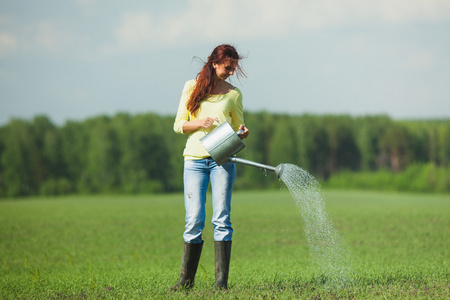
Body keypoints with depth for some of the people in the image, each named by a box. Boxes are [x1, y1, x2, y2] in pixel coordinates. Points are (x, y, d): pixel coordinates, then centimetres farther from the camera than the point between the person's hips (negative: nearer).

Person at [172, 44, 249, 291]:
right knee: (194, 219, -3)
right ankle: (186, 280, 6)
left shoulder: (233, 94, 8)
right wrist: (200, 123, -11)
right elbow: (178, 125, 7)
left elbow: (237, 129, 13)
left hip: (222, 159, 0)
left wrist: (242, 132, -11)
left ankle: (221, 281, -6)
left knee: (221, 219, -6)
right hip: (194, 159, 0)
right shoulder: (191, 87, 8)